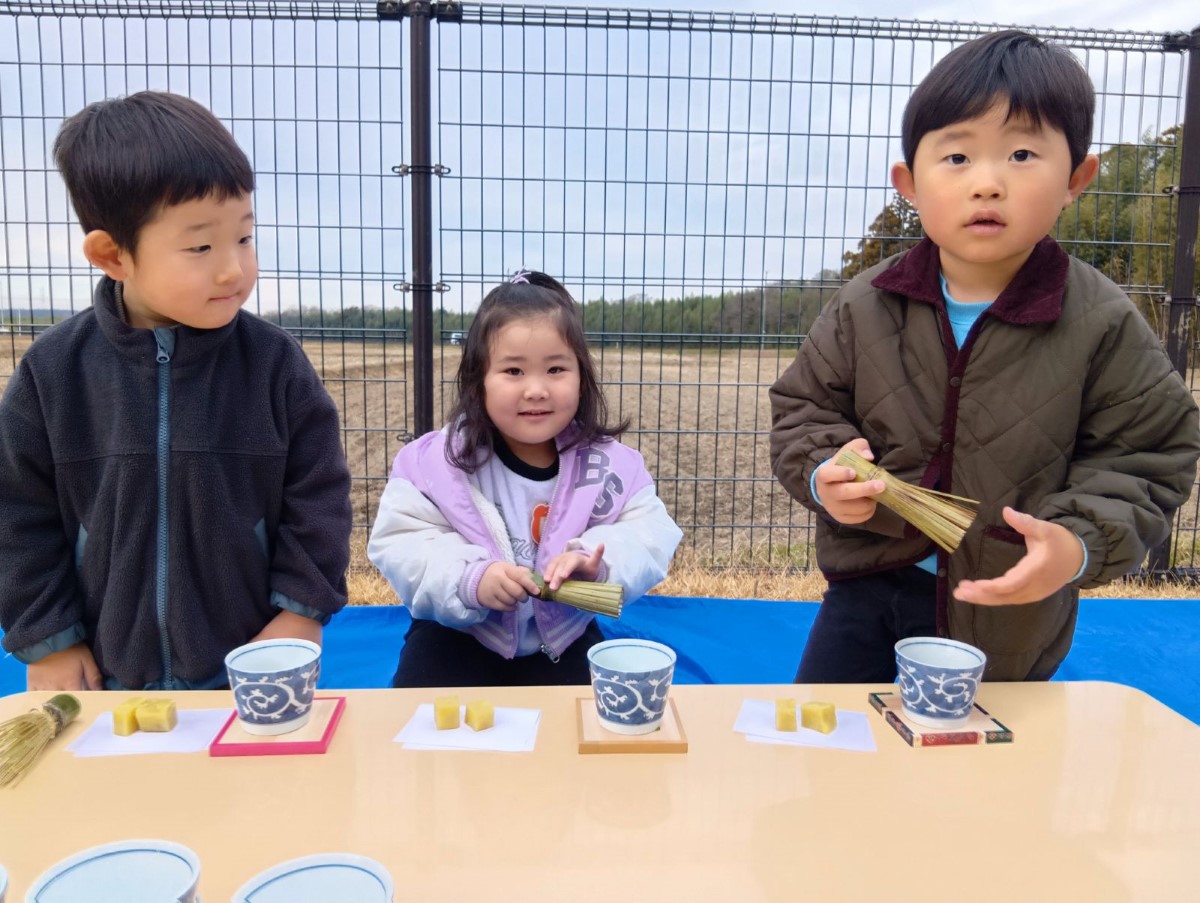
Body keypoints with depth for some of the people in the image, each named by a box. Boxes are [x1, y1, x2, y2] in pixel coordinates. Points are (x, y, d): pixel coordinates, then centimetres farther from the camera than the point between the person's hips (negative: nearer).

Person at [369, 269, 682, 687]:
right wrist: (469, 578, -34)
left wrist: (599, 559, -35)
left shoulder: (609, 463, -10)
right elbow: (399, 544, -16)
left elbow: (650, 535, -13)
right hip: (458, 639, -1)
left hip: (564, 641, 1)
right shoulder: (436, 460, -14)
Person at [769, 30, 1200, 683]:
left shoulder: (1103, 325, -13)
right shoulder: (863, 307, -9)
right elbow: (804, 405, 1)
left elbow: (1147, 458, -6)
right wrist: (821, 472, -19)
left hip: (1006, 609, -1)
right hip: (867, 579, 2)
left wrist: (1081, 544, -23)